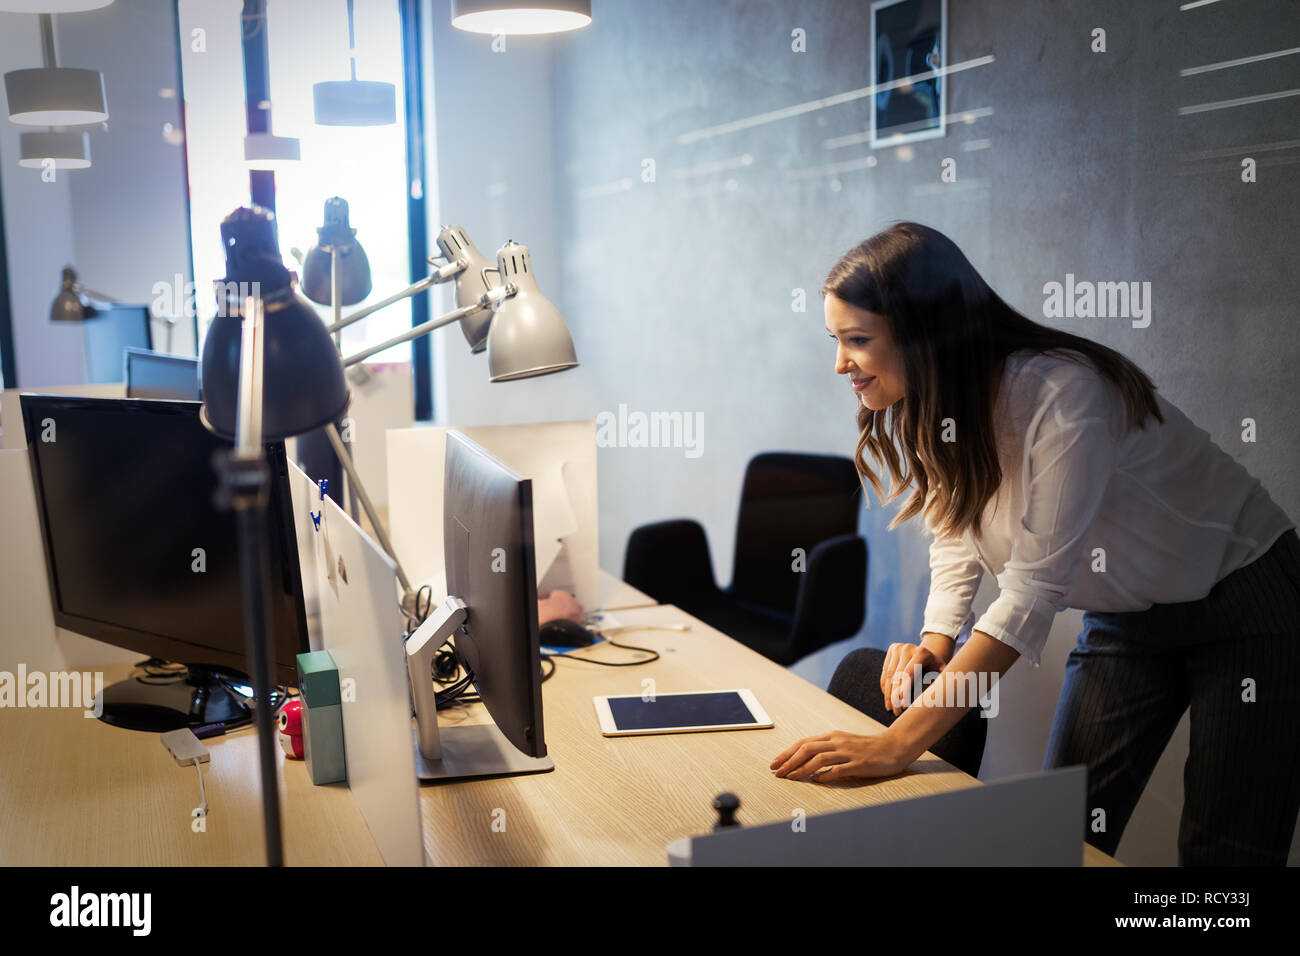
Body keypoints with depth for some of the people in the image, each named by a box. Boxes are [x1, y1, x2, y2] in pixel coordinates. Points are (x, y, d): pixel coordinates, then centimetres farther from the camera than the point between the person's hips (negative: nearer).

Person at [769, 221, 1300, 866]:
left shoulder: (1062, 393, -32)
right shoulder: (925, 414, -8)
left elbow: (1034, 588, -36)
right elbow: (955, 539, 2)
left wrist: (900, 743, -39)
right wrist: (934, 642, -19)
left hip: (1243, 602, -6)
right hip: (1123, 617, 6)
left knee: (1220, 851, -2)